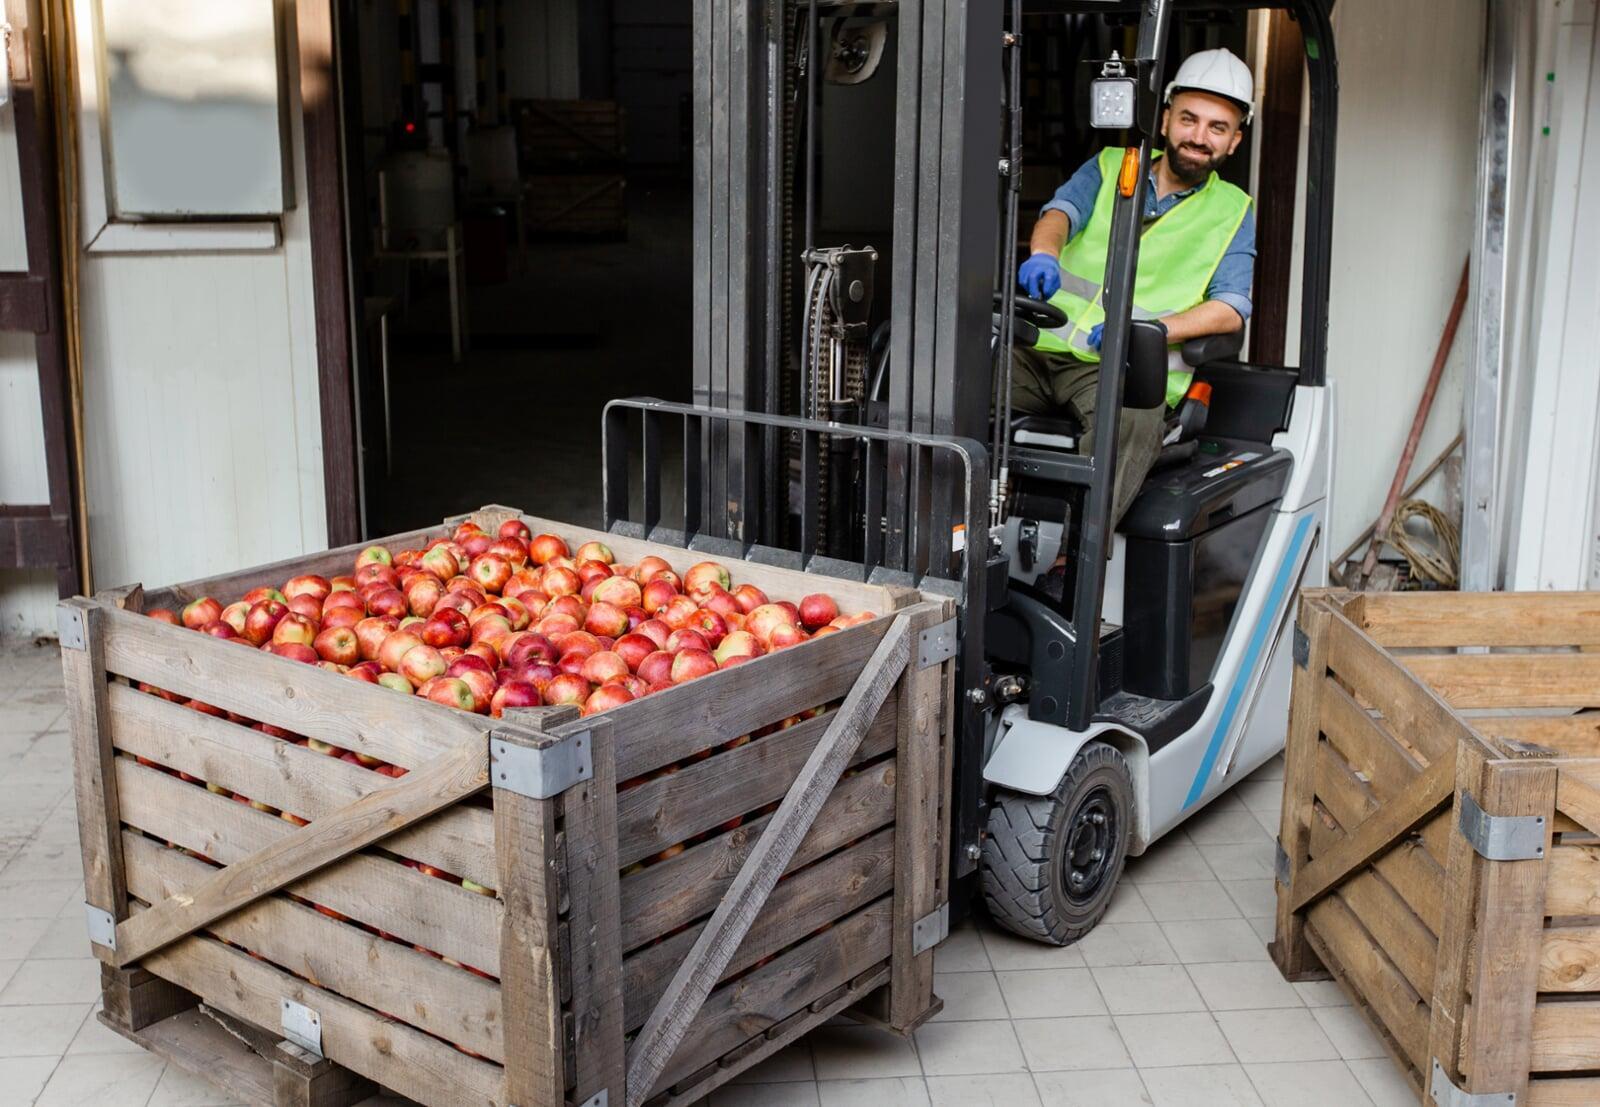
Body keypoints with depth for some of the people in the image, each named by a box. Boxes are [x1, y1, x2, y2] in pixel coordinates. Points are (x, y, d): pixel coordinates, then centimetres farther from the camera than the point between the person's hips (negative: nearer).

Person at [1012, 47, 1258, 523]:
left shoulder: (1233, 212, 15)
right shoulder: (1110, 167, 20)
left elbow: (1230, 309, 2)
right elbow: (1061, 211, 0)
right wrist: (1044, 253, -26)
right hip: (1041, 348, 2)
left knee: (1133, 418, -38)